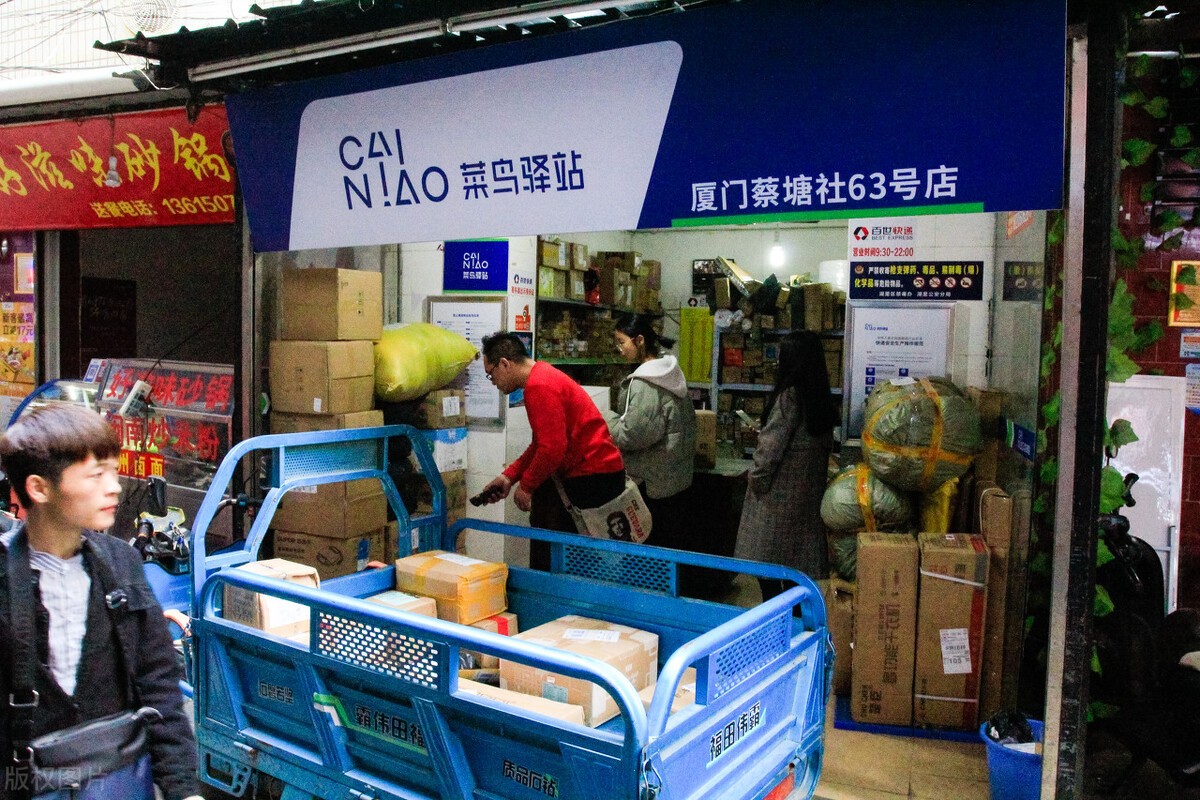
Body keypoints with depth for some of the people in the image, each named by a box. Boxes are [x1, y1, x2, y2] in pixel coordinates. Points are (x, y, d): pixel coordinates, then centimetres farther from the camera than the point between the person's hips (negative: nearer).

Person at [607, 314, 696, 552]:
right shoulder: (671, 371, 9)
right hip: (679, 478, 9)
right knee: (675, 543, 15)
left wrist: (607, 420, -7)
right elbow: (689, 422, 17)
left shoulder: (644, 384, -19)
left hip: (653, 482, -9)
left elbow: (633, 436, -22)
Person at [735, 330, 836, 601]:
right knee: (799, 561, 15)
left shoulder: (789, 396, -18)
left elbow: (771, 445, -18)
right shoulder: (820, 395, 5)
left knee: (766, 559, 2)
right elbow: (825, 443, 13)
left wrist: (757, 477, -4)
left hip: (780, 492, -8)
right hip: (809, 490, 8)